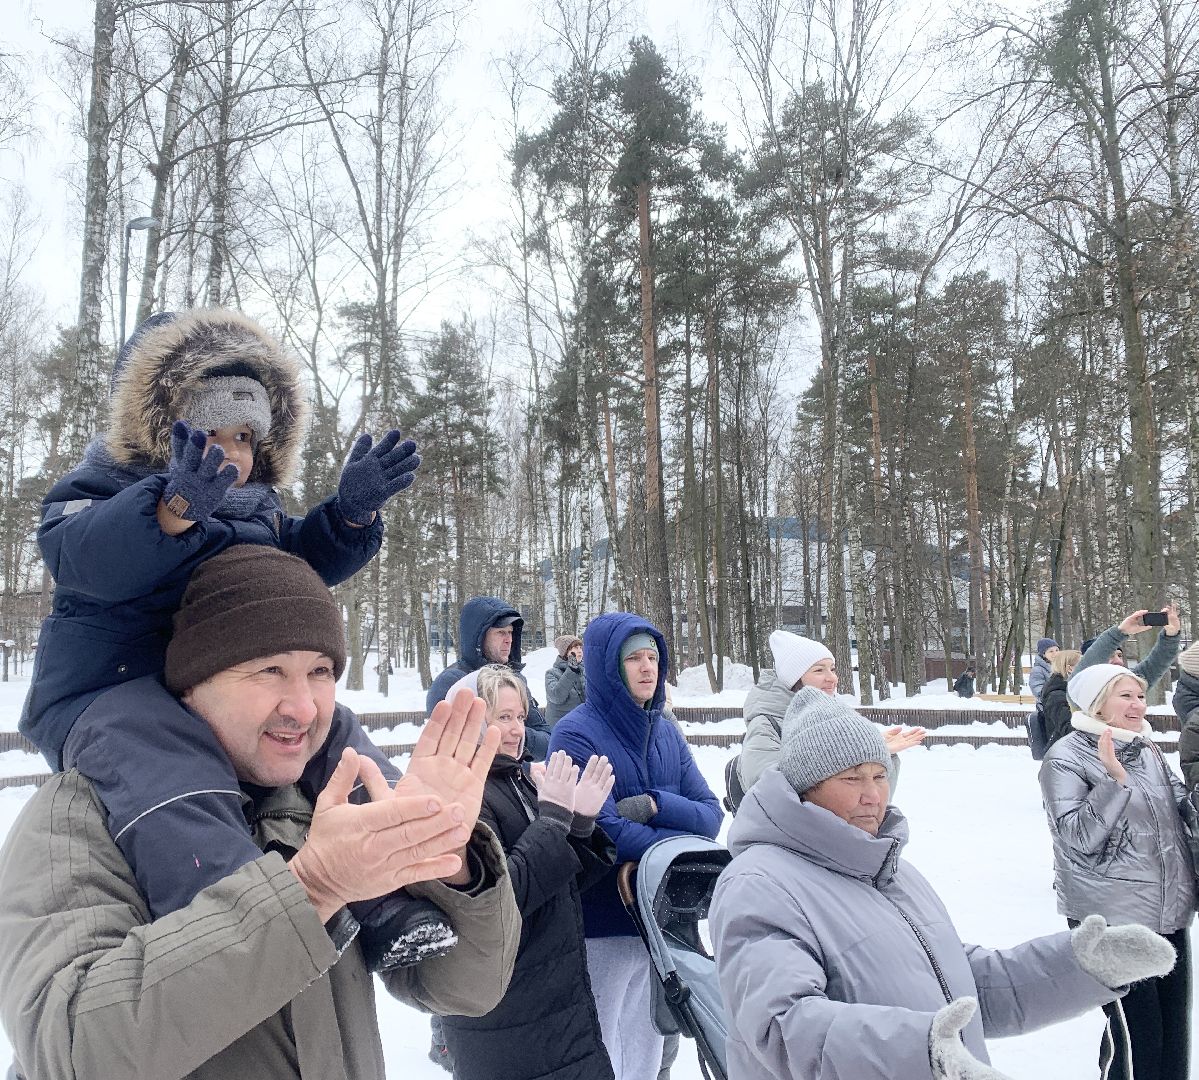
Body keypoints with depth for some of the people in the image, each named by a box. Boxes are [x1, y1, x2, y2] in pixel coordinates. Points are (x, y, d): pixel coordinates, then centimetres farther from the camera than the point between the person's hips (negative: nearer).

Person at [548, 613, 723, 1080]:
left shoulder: (666, 732, 5)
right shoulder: (576, 734, -14)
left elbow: (711, 814, 2)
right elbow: (603, 831, -22)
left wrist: (655, 806, -17)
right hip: (603, 924, -6)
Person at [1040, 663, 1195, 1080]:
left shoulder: (1147, 749, 8)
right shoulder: (1065, 757, -12)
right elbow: (1079, 838, -19)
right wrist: (1114, 779, -25)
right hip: (1111, 916, -7)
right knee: (1136, 1036, -3)